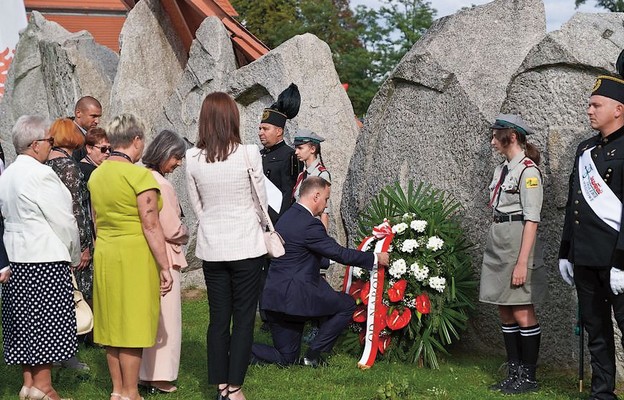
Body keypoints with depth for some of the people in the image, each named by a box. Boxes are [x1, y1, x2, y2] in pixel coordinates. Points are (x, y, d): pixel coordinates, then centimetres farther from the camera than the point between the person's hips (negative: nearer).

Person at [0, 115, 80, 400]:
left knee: (27, 324, 12)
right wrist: (75, 257, 2)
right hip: (47, 259, -8)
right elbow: (63, 221, -13)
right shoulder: (41, 174, -16)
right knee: (48, 324, -2)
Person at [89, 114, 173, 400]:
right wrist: (165, 267, -12)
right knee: (133, 324, 0)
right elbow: (151, 226, -16)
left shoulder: (96, 175, 7)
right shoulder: (140, 175, -15)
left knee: (112, 323, 13)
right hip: (135, 256, -7)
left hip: (104, 255, 7)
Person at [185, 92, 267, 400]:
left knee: (218, 318, 11)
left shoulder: (193, 158, -4)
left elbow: (197, 205, 6)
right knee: (244, 319, 5)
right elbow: (262, 201, -1)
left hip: (212, 247, 3)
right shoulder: (248, 154, -13)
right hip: (246, 246, -3)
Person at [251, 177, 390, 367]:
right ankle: (313, 355, 5)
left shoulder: (286, 217, 14)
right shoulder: (309, 225, -16)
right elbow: (339, 253, -14)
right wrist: (375, 258, -3)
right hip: (295, 297, -9)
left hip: (273, 298, 9)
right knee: (347, 305, 8)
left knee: (285, 358, 16)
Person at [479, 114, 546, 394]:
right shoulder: (502, 169, 14)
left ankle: (528, 377, 6)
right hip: (497, 244, 9)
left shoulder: (528, 171, -12)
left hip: (516, 243, -9)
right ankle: (513, 373, 17)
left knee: (522, 313, -3)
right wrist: (496, 253, 17)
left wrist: (522, 262, -20)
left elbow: (532, 219, -16)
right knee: (506, 313, 11)